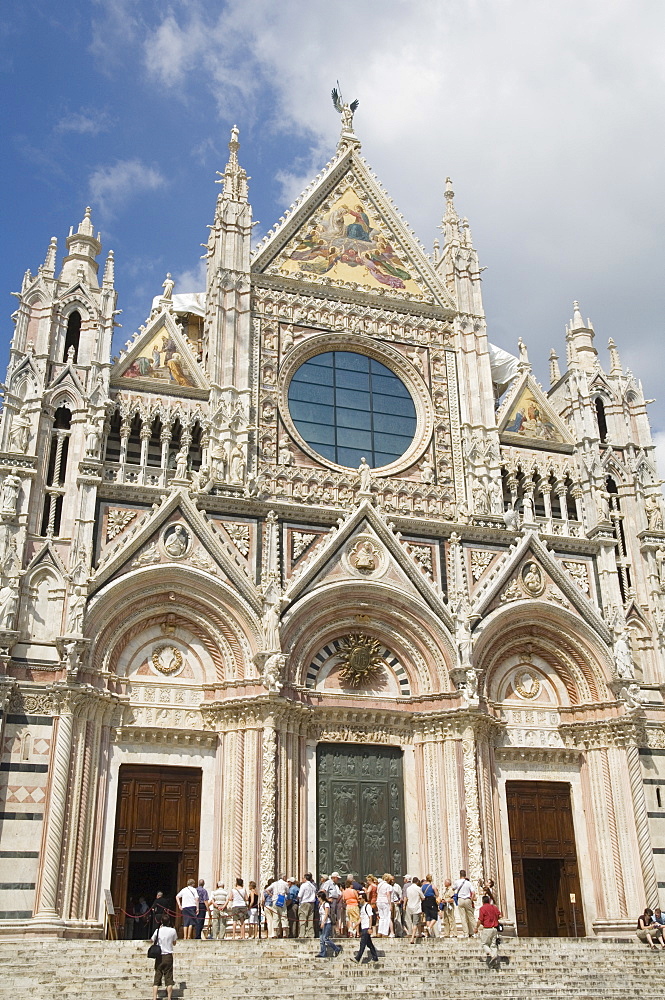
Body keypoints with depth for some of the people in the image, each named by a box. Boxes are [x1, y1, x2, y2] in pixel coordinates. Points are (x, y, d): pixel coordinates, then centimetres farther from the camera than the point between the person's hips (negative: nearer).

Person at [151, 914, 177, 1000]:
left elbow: (153, 941, 13)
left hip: (159, 957, 1)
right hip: (168, 956, 0)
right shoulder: (172, 931, -3)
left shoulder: (158, 930, -3)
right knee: (169, 978, 4)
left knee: (157, 978, 4)